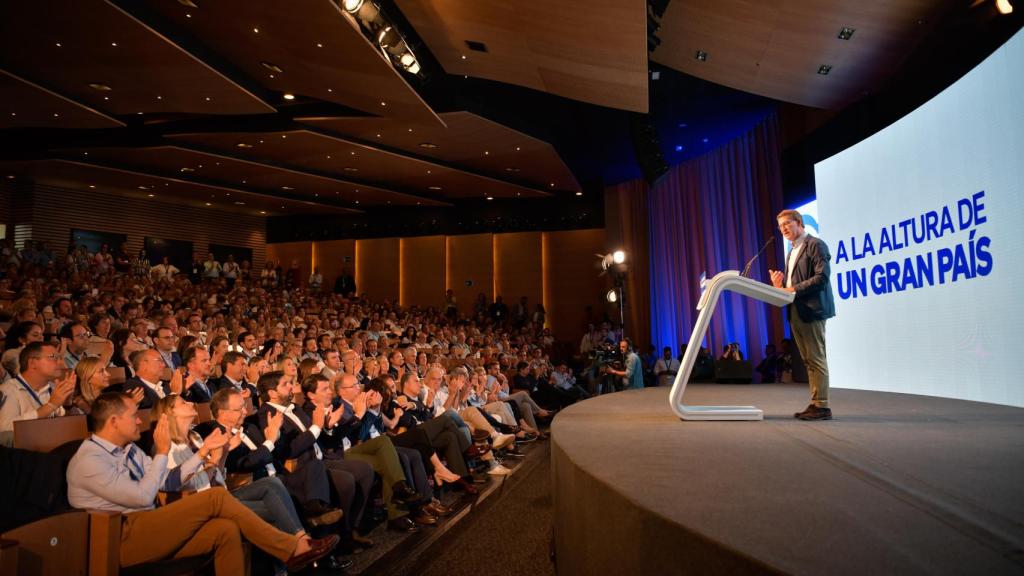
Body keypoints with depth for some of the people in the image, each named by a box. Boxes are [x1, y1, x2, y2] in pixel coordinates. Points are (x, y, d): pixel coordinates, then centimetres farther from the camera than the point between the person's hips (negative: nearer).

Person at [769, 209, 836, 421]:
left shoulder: (816, 245, -5)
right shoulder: (792, 252, 21)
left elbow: (822, 277, -16)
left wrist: (794, 289, -18)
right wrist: (781, 285, 1)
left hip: (811, 310, -8)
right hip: (796, 312, 9)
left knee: (816, 359, -6)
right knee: (809, 361, 10)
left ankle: (822, 406, -1)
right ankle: (815, 404, 14)